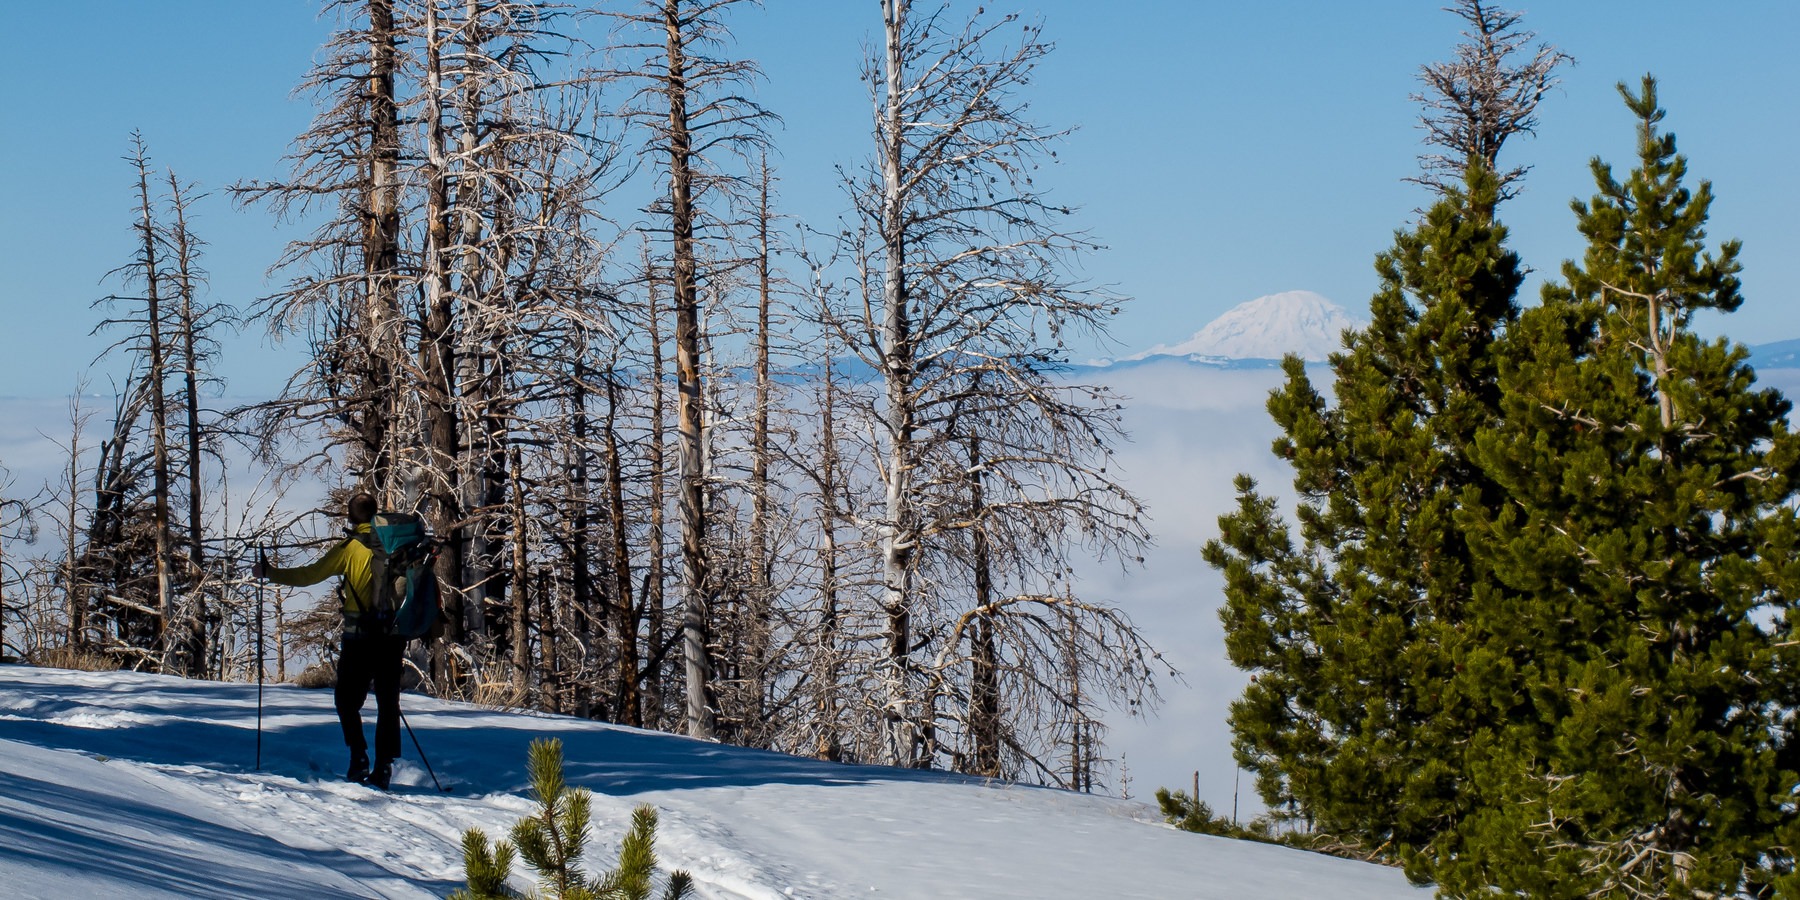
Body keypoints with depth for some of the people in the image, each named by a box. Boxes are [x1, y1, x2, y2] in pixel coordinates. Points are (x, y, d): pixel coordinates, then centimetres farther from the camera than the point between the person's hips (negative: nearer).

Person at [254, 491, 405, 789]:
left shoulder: (349, 549, -5)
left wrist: (269, 572, 9)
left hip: (359, 635, -3)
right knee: (388, 701, 8)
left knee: (347, 698, 9)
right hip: (393, 635, 3)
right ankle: (384, 766, 1)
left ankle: (359, 758, -5)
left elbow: (309, 575, -3)